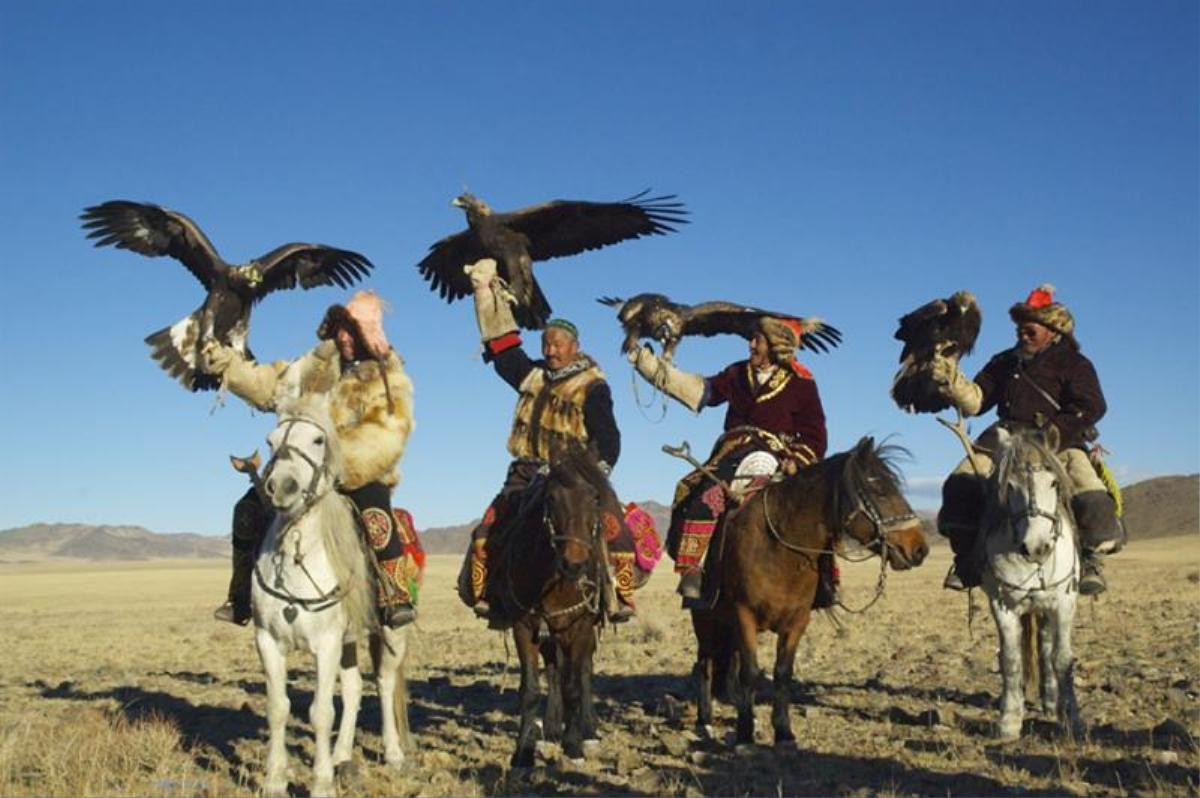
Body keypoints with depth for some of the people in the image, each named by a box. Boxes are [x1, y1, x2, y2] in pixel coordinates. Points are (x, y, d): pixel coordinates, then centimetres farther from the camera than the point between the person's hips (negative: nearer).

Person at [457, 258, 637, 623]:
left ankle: (620, 597, -11)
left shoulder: (593, 387, -2)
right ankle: (482, 595, 5)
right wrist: (486, 292, 21)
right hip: (527, 473, 4)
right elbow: (502, 345, 21)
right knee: (486, 533, -7)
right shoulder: (532, 376, 13)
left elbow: (607, 437, -6)